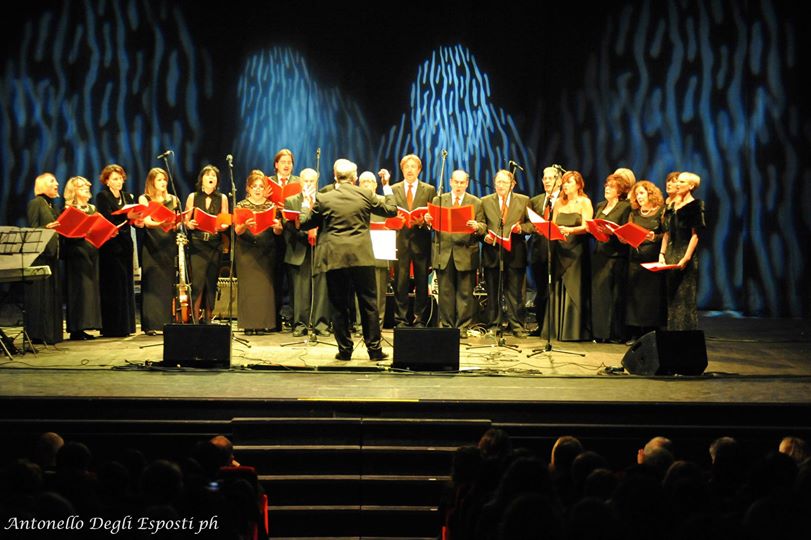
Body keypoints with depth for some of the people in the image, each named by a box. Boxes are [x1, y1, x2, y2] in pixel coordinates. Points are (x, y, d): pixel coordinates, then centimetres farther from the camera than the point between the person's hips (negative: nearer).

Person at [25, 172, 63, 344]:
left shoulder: (51, 205, 20)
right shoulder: (35, 203, -5)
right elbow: (32, 230, -12)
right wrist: (46, 228, -28)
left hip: (52, 254, 8)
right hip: (40, 254, -8)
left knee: (53, 294, 8)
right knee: (40, 294, -7)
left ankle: (51, 332, 12)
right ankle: (38, 334, -5)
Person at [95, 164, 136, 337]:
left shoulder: (128, 197, 17)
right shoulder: (102, 197, -1)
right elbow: (106, 219, -14)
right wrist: (126, 216, -25)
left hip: (125, 244, 6)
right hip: (110, 245, -6)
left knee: (126, 283, 7)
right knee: (113, 285, -7)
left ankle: (125, 326, 12)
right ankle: (112, 327, -5)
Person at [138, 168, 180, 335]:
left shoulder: (173, 200, 17)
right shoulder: (144, 199, 5)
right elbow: (146, 222, -8)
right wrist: (160, 223, -27)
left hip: (169, 245, 3)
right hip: (152, 246, -3)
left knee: (170, 282, -2)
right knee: (152, 283, -6)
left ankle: (169, 321, 2)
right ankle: (150, 324, -6)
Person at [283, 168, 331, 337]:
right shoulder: (290, 201, 12)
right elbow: (288, 225, 0)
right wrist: (304, 230, -14)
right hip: (299, 252, 0)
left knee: (321, 288, -3)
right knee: (300, 289, -1)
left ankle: (321, 323, 3)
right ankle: (300, 324, 4)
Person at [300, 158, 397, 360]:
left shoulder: (323, 199, -3)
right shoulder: (365, 196, -1)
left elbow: (305, 224, 6)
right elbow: (391, 210, 10)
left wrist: (305, 207, 25)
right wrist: (387, 189, 23)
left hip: (334, 258, 0)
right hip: (361, 258, 1)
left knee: (339, 306, 7)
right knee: (368, 304, 8)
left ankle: (345, 350, 10)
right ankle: (374, 348, 8)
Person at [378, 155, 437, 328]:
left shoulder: (429, 190, 8)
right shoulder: (393, 189, 10)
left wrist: (423, 221, -16)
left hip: (421, 241, 0)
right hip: (400, 240, 0)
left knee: (422, 282, 3)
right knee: (400, 282, -1)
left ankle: (420, 320, 10)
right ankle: (400, 319, 5)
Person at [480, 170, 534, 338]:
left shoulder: (524, 201, 9)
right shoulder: (485, 201, 10)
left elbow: (532, 223, 7)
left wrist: (522, 228, -13)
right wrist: (484, 235, -9)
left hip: (515, 253, -1)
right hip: (492, 252, 1)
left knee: (515, 292, 0)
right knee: (492, 292, 5)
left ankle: (517, 326, 7)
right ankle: (493, 325, 13)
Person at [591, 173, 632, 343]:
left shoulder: (626, 207, -2)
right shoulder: (600, 206, 18)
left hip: (616, 255, -6)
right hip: (599, 253, 6)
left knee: (615, 294, -4)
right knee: (598, 292, 4)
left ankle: (616, 333, 1)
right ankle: (600, 332, 9)